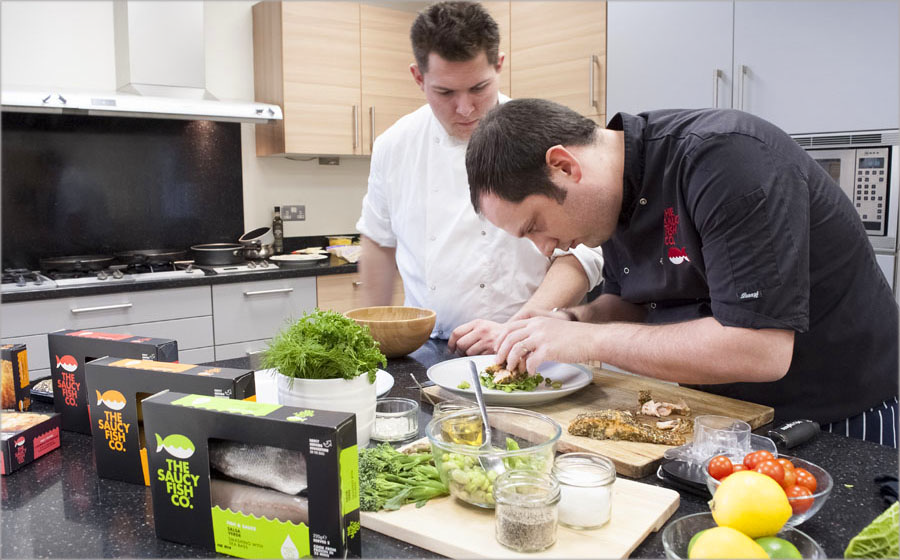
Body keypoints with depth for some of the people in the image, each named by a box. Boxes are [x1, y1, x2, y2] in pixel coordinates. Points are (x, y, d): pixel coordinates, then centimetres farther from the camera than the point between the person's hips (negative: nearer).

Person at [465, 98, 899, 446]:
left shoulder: (727, 158, -29)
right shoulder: (610, 194, -3)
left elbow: (760, 350, -33)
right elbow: (631, 302, 11)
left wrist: (591, 340, -28)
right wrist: (574, 321, -11)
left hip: (838, 421, -6)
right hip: (717, 414, 7)